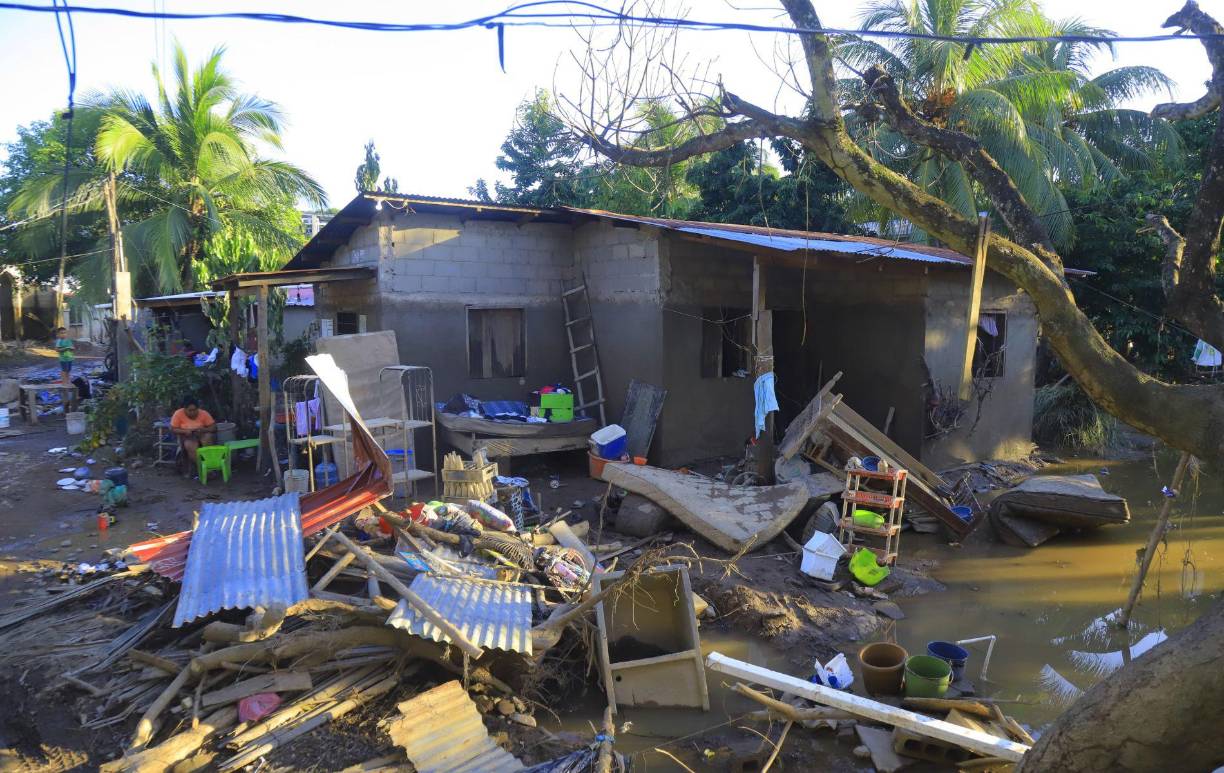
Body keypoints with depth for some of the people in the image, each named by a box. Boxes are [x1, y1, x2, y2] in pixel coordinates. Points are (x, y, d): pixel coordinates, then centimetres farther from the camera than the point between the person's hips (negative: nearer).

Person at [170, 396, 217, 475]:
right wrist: (185, 431, -25)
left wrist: (203, 430, -27)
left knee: (208, 437, -35)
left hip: (201, 435, 1)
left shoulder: (204, 413, -10)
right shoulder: (178, 414, -11)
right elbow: (172, 429, -8)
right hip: (186, 437, 0)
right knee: (190, 445, -36)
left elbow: (213, 427, -8)